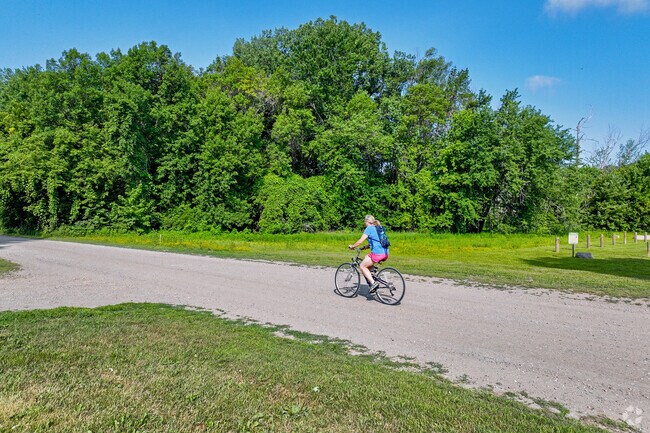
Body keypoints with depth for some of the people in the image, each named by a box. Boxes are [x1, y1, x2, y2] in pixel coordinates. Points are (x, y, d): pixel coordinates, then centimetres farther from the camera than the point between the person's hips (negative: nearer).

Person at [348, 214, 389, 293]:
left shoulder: (369, 228, -2)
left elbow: (360, 241, -6)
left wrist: (352, 246, 9)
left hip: (377, 253, -9)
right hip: (385, 253, 9)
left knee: (362, 266, 6)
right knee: (368, 264, 30)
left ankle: (373, 283, -7)